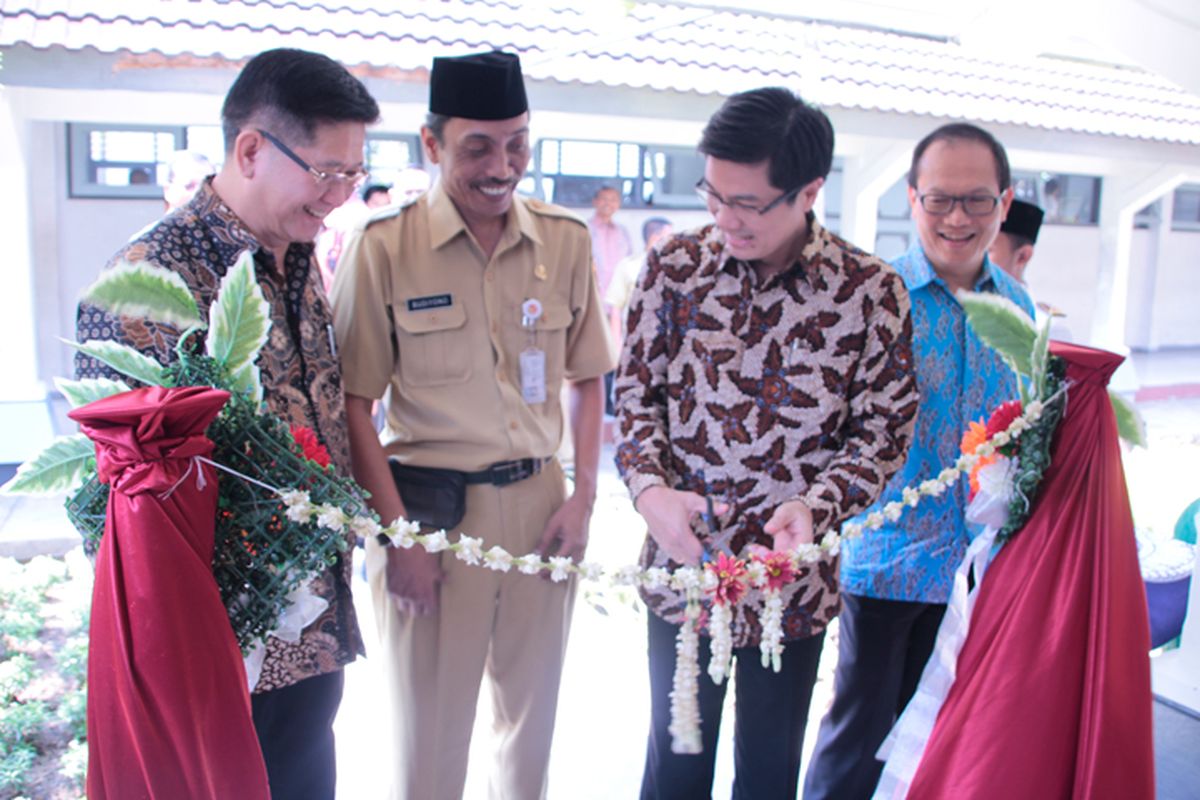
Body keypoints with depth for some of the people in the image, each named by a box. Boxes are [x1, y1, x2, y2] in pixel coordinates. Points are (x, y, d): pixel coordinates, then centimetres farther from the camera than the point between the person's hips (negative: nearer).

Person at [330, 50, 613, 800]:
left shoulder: (566, 239, 0)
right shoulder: (384, 245, -10)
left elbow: (587, 378, 8)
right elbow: (354, 403, -8)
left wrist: (584, 494, 0)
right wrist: (399, 534, -11)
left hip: (539, 505, 4)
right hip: (430, 506, -3)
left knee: (533, 710, 21)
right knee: (430, 723, 13)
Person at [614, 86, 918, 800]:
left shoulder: (871, 291, -10)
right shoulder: (675, 265, -6)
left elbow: (884, 430, -5)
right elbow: (636, 390, 0)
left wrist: (814, 506, -23)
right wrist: (651, 489, -17)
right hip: (682, 563, 1)